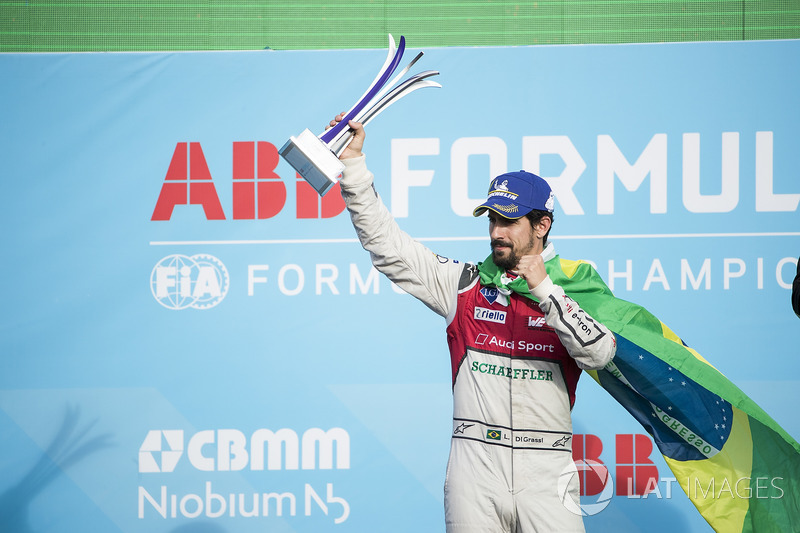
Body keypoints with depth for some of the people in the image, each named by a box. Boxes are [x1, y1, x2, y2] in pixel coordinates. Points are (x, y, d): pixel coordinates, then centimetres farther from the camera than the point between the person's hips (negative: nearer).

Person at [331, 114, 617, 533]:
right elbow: (386, 245, 9)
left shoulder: (569, 290, 6)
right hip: (475, 470, 1)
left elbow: (600, 354, -10)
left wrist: (544, 291, -14)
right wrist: (352, 163, 3)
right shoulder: (465, 284, 10)